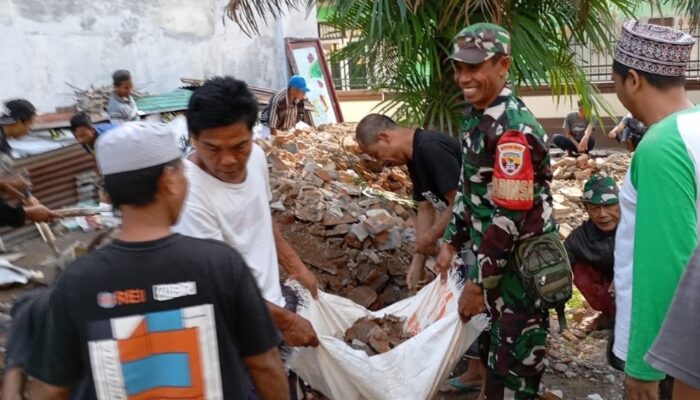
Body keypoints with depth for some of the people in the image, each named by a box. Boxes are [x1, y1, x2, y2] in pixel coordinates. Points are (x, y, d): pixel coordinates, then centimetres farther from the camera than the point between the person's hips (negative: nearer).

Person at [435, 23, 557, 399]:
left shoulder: (514, 129, -24)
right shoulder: (475, 115, 5)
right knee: (489, 338, 23)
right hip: (491, 252, 9)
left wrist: (478, 284, -20)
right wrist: (451, 242, 14)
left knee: (516, 354, 6)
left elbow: (509, 216, -25)